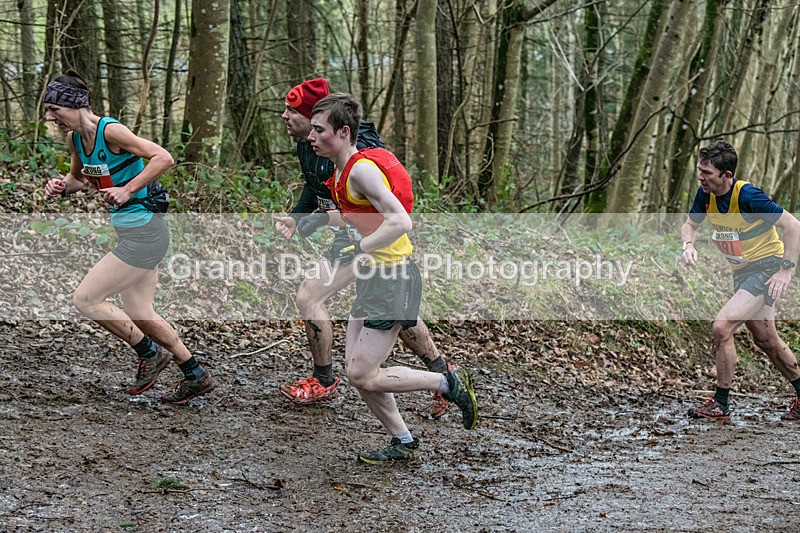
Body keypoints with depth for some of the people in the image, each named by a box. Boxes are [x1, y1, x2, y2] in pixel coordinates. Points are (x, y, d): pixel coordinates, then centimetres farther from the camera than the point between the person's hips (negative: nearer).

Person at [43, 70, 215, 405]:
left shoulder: (110, 131, -19)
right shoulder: (74, 138, 6)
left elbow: (164, 158, -24)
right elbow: (78, 178, 24)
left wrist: (127, 190, -25)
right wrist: (62, 186, 3)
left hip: (143, 234, -9)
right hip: (132, 233, 9)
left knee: (85, 299, -7)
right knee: (137, 314, 13)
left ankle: (149, 353, 8)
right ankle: (195, 376, 24)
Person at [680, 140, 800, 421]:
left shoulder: (747, 196, -26)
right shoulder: (706, 193, -6)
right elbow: (690, 224, 10)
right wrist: (688, 244, -12)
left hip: (767, 267, -8)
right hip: (742, 271, 8)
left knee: (721, 327, -19)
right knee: (765, 339, 17)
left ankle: (720, 405, -7)